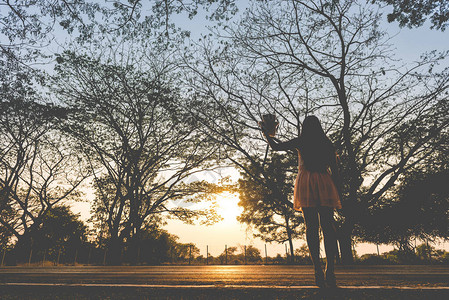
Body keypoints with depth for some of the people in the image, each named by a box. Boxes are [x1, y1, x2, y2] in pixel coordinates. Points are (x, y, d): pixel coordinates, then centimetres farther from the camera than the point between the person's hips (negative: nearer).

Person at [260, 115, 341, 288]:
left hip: (306, 182, -1)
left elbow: (276, 147, 14)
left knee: (311, 225, -2)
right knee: (328, 225, -2)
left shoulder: (300, 142, 9)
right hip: (325, 183, 2)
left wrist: (265, 132, 29)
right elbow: (334, 169, 10)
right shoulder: (327, 143, 15)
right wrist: (336, 191, 15)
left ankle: (318, 269, -7)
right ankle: (330, 269, -9)